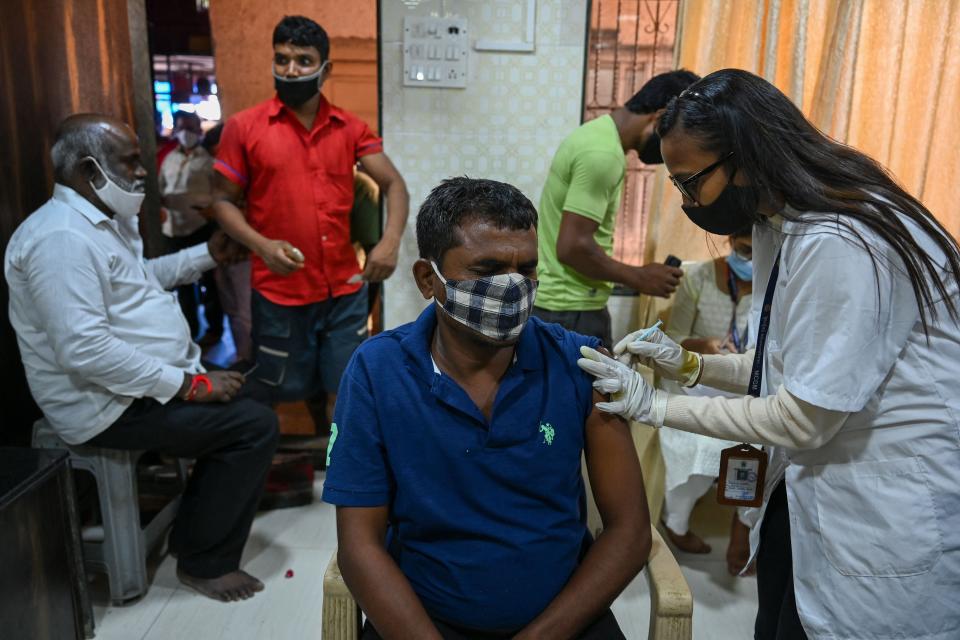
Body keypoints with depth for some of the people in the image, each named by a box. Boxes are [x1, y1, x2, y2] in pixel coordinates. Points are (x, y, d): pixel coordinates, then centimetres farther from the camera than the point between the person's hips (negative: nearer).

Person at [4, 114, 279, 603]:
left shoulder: (103, 221, 12)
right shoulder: (62, 236, -23)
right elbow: (84, 350, -31)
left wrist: (207, 254, 18)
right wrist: (187, 384, -27)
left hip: (147, 382, 11)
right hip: (113, 403, -11)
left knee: (247, 402, 14)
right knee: (255, 424, -17)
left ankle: (194, 534, 22)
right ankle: (204, 561, 2)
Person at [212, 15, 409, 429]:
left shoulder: (350, 128, 4)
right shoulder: (243, 128, -2)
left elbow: (393, 183, 2)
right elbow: (223, 201, 1)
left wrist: (391, 240, -16)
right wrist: (261, 244, -17)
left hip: (345, 291, 2)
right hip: (279, 294, -1)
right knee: (283, 396, 12)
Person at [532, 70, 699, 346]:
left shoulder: (598, 134, 12)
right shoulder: (604, 154, -20)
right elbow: (573, 246, -25)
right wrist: (639, 277, -13)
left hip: (564, 304, 10)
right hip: (569, 311, -10)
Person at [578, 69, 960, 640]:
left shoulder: (838, 244, -27)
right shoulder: (780, 223, 4)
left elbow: (803, 417, -22)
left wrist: (658, 406, -16)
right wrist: (692, 366, -3)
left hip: (890, 516, -9)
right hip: (817, 485, 9)